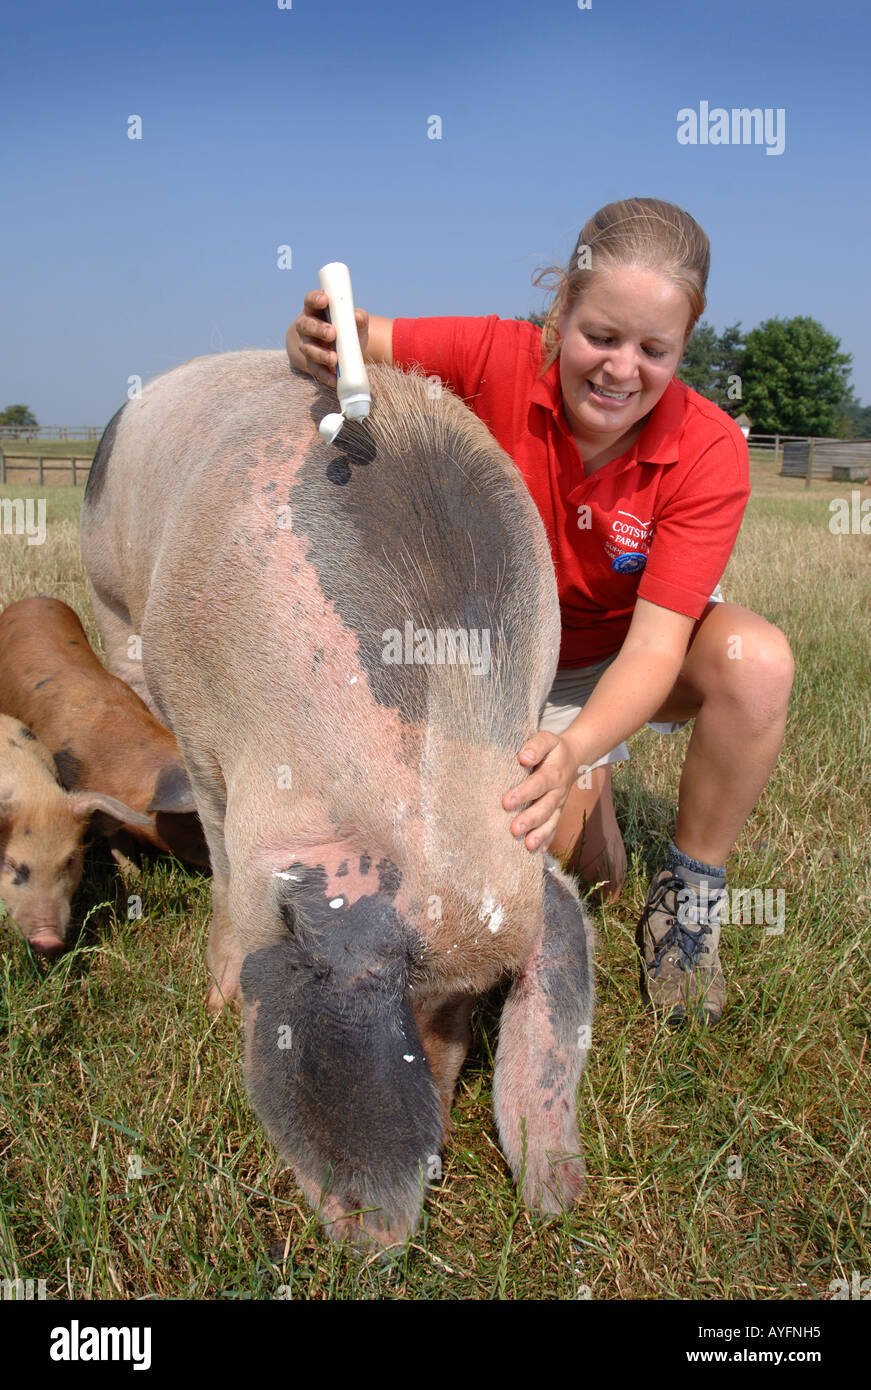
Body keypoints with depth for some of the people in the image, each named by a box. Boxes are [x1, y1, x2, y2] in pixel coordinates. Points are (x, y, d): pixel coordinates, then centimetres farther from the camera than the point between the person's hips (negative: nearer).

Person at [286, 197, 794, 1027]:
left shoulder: (707, 451, -26)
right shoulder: (499, 361, -24)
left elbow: (653, 646, -33)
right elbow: (354, 345, -20)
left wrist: (574, 748, -52)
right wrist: (317, 339, -46)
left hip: (637, 659, 0)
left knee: (756, 661, -34)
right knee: (587, 871, -13)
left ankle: (689, 896, -11)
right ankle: (596, 782, 25)